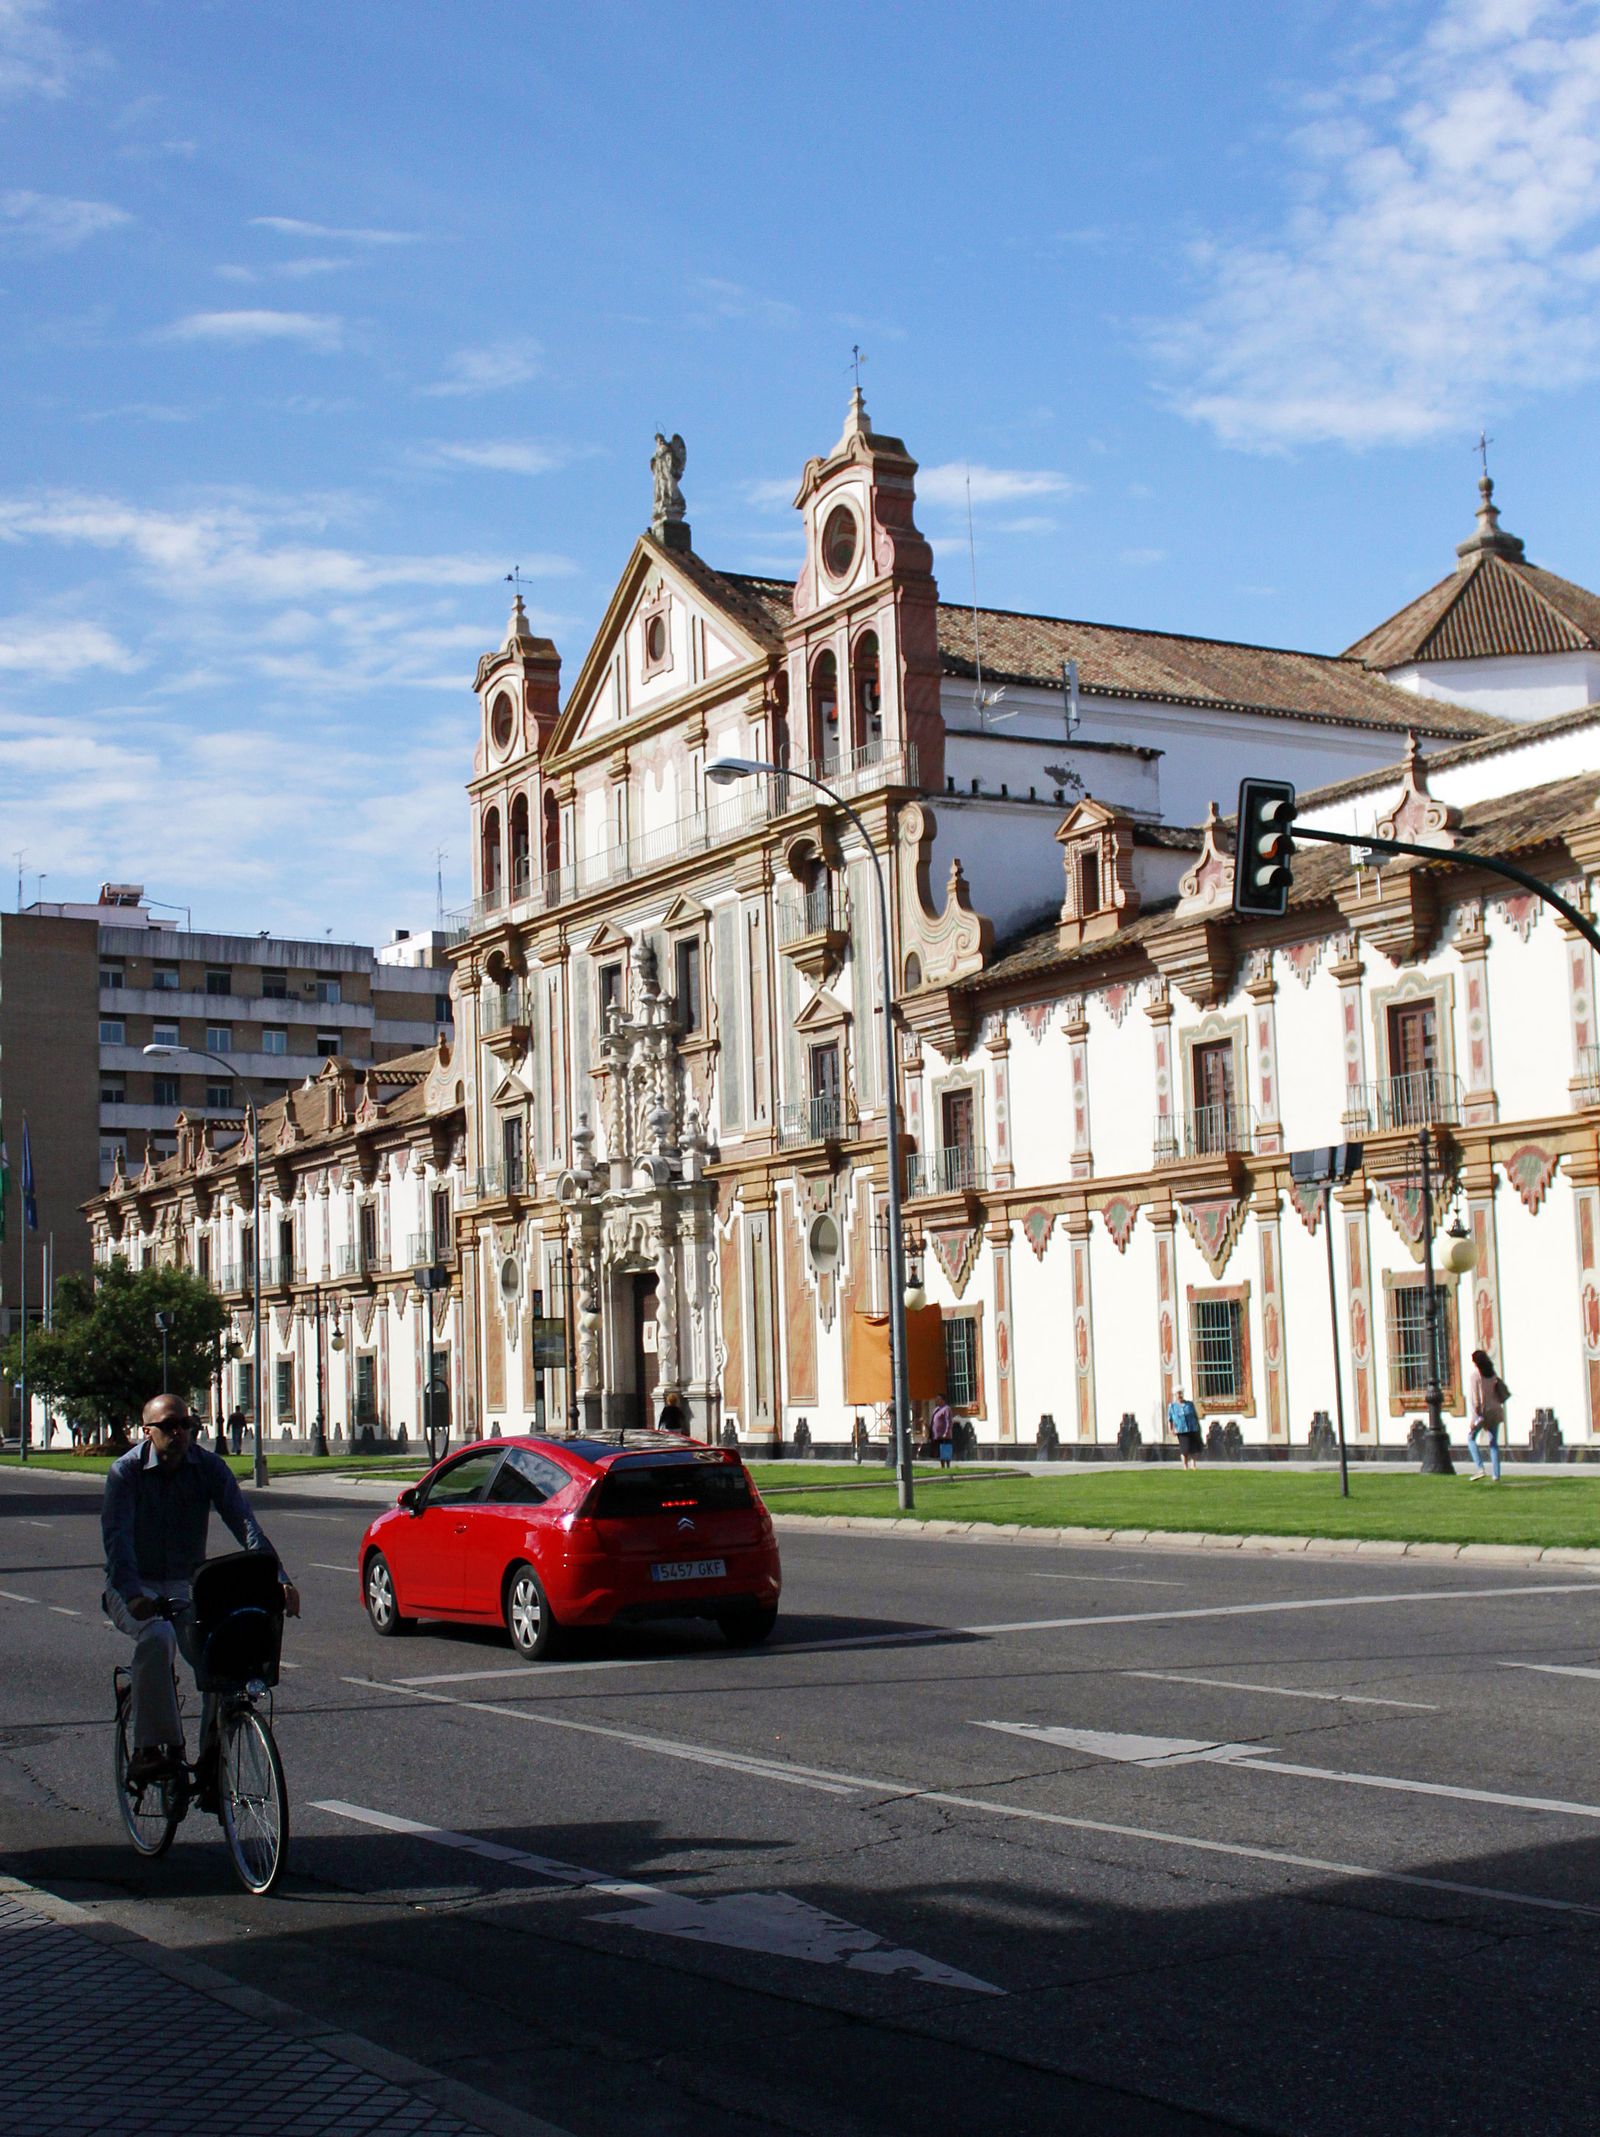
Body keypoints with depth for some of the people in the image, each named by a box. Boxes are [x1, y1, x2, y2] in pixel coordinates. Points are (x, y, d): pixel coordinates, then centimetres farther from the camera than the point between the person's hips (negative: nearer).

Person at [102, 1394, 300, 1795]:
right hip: (134, 1587, -3)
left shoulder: (209, 1467, -6)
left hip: (187, 1583, 3)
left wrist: (278, 1578, -30)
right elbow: (118, 1537, -25)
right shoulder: (126, 1471, -13)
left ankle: (211, 1770, -5)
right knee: (157, 1637, -34)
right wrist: (133, 1595, -42)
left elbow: (244, 1522, -16)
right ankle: (152, 1748, -22)